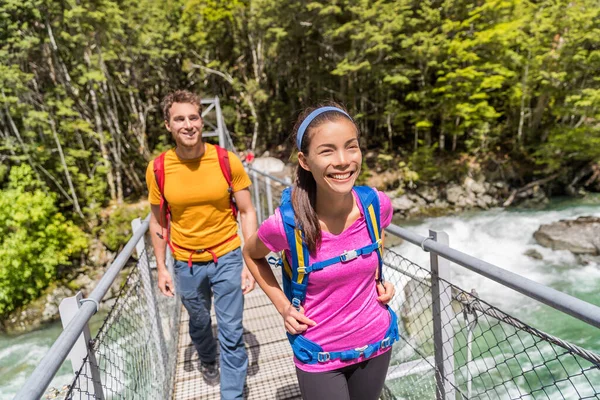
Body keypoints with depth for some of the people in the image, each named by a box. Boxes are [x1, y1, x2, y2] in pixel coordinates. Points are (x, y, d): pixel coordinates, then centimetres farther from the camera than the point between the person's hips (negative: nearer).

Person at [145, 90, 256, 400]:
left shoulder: (227, 161, -13)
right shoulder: (158, 169, -9)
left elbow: (247, 212, -7)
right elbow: (158, 221, 3)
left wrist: (250, 263, -11)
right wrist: (161, 268, 3)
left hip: (227, 258, -2)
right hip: (186, 264, 2)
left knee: (232, 334, 4)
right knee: (199, 323, 25)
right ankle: (208, 361, 57)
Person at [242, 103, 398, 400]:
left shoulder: (377, 204, -18)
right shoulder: (286, 224, -27)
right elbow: (251, 254, -3)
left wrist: (380, 281, -3)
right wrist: (283, 306, -8)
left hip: (376, 342, 4)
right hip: (320, 357, -3)